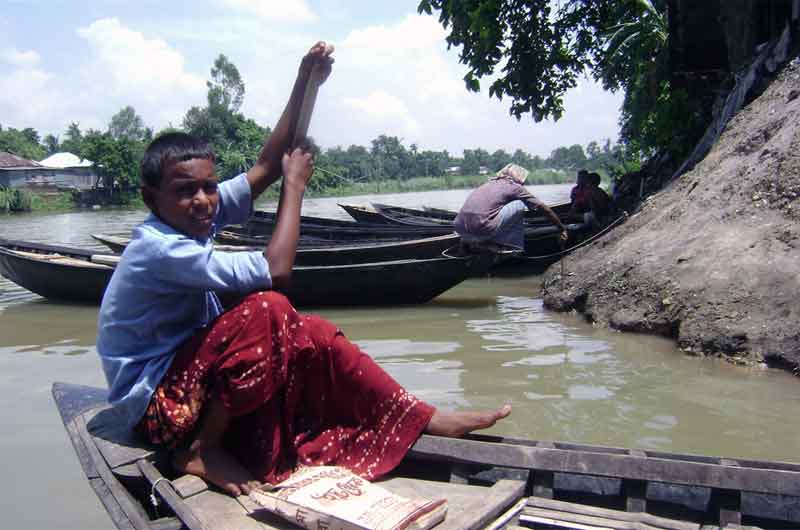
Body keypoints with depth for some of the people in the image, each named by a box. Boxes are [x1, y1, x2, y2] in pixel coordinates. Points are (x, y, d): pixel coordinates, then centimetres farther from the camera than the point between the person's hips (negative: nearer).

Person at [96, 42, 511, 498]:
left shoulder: (194, 219, -2)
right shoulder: (160, 248, -26)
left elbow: (265, 167, -1)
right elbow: (275, 271, -30)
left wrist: (304, 83, -6)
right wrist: (295, 186, -20)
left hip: (188, 372, 8)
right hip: (153, 399, -8)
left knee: (313, 335, -6)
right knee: (267, 310, -29)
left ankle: (419, 417, 0)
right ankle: (201, 450, -17)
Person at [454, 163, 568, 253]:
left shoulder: (489, 183, 29)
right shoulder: (515, 187, 13)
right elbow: (544, 208, 18)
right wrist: (562, 228, 30)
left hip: (460, 229, 7)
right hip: (481, 228, -6)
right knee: (519, 205, 10)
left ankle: (470, 242, 18)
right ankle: (515, 249, 11)